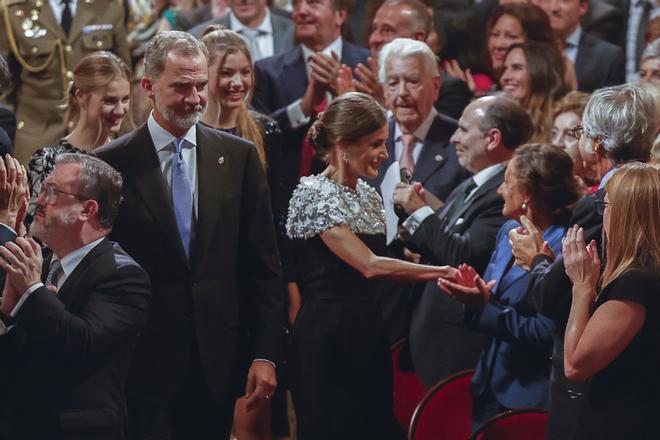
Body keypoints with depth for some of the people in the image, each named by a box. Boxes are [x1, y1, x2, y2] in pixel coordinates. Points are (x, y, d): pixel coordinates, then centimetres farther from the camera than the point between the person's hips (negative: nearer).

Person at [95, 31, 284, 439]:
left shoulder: (240, 157, 5)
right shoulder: (112, 164, -3)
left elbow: (263, 266, 5)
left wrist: (265, 355, 0)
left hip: (220, 361, 3)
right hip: (145, 363, -2)